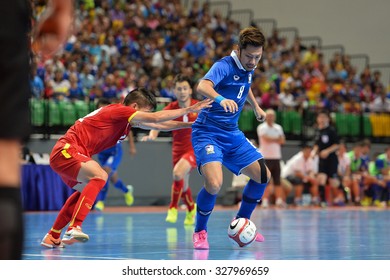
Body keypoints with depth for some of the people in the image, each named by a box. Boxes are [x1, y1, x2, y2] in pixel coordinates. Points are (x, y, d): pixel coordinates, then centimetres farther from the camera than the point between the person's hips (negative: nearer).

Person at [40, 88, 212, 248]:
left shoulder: (126, 118, 13)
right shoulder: (119, 110, -15)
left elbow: (159, 125, 21)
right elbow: (156, 118, -22)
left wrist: (190, 124, 18)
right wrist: (189, 110, -15)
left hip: (62, 154, 11)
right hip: (66, 150, -11)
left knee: (86, 190, 30)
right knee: (99, 176, -30)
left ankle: (52, 237, 36)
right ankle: (73, 228, -37)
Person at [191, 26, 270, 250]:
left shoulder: (249, 68, 5)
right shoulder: (224, 66, -20)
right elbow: (202, 86, -41)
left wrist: (256, 107, 38)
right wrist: (221, 99, -59)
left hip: (232, 134, 8)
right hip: (208, 133, -8)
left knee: (263, 176, 7)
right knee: (214, 183, -27)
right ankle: (200, 232, -2)